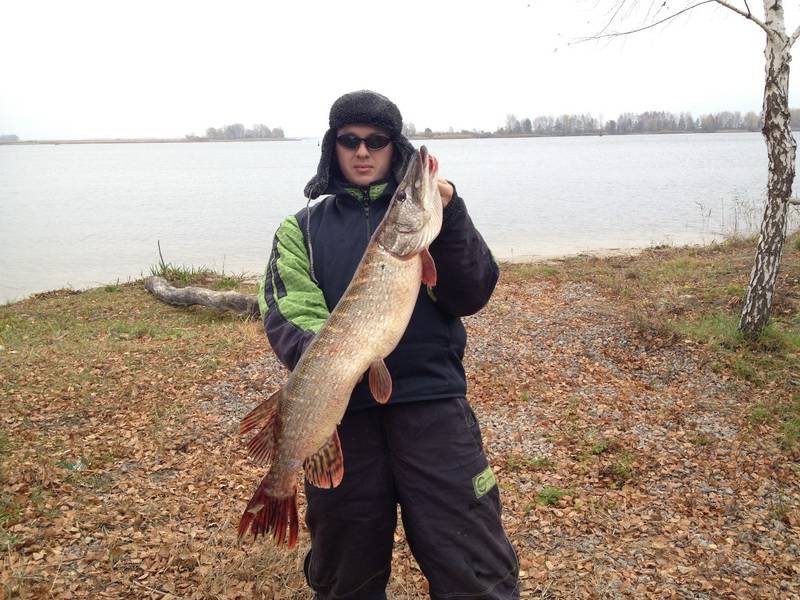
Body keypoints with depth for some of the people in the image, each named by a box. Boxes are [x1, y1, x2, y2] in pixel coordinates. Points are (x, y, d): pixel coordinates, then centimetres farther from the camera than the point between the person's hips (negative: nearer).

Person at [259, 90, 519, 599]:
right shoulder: (303, 227, 11)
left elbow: (472, 296, -3)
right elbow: (286, 313, -3)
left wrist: (449, 215, -16)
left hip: (432, 399, -1)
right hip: (341, 409, 1)